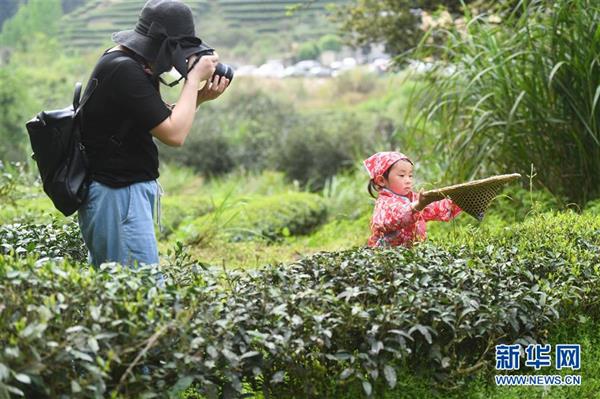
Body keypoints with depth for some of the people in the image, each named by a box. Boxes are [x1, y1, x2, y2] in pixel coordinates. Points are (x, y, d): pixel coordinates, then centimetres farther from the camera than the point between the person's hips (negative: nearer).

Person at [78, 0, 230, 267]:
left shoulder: (121, 62, 9)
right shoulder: (124, 71, -21)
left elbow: (162, 120, 17)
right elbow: (174, 134, -23)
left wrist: (200, 98, 2)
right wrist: (194, 77, -12)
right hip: (118, 196, -11)